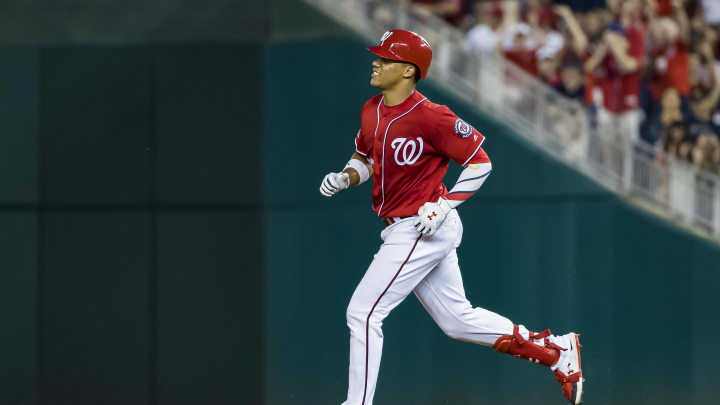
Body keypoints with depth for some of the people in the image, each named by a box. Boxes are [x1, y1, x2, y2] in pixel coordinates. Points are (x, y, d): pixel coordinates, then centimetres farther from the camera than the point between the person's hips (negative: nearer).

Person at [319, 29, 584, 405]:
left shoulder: (429, 116, -19)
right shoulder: (371, 111, 6)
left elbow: (480, 161, -13)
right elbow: (364, 157, 23)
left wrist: (443, 206, -20)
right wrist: (346, 177, 1)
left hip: (423, 230, -9)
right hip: (404, 232, 9)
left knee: (362, 313, -10)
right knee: (457, 319, 15)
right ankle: (557, 350, 22)